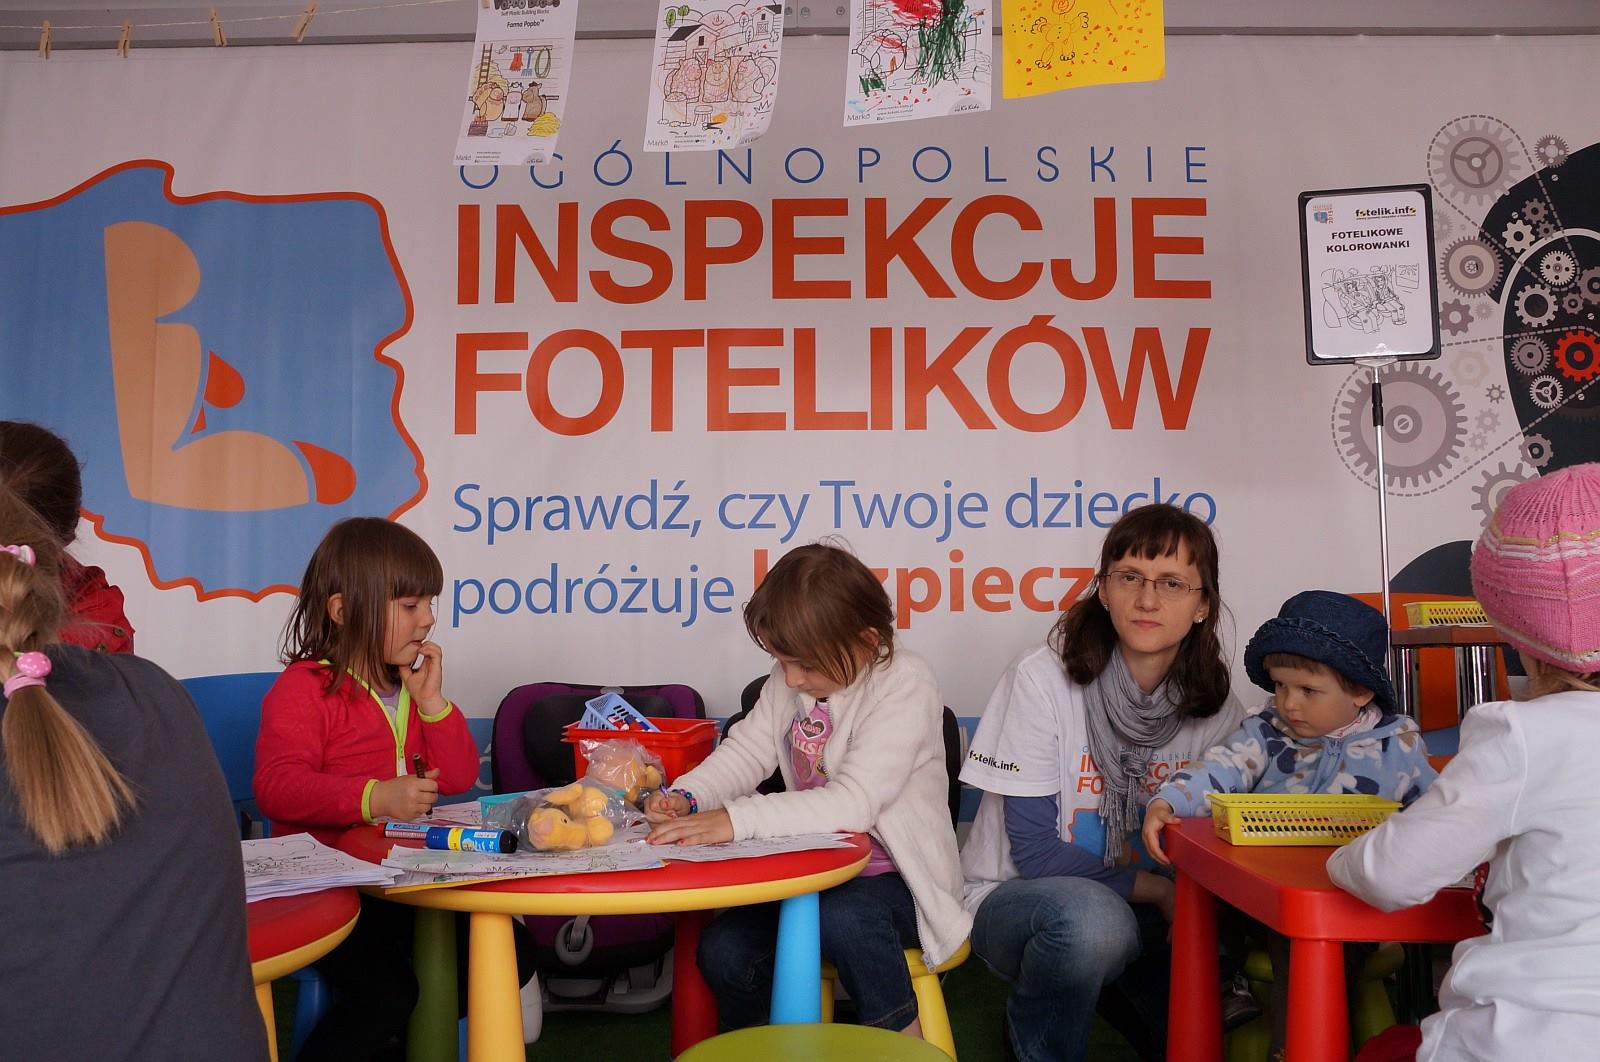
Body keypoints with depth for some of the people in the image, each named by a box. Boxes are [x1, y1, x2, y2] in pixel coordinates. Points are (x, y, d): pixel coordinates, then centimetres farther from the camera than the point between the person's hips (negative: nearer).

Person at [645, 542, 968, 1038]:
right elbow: (747, 750, 5)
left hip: (894, 878, -6)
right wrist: (687, 797, -16)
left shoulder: (904, 683, -21)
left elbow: (855, 802, -31)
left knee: (842, 917, -36)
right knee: (722, 951, -13)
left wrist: (738, 820, -38)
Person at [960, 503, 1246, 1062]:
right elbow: (1035, 851, -16)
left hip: (1140, 915, 4)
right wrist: (1157, 890, -15)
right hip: (1016, 900, -4)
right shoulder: (1041, 678, -17)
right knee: (1091, 917, -35)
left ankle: (1105, 990, 12)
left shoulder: (1216, 709, -5)